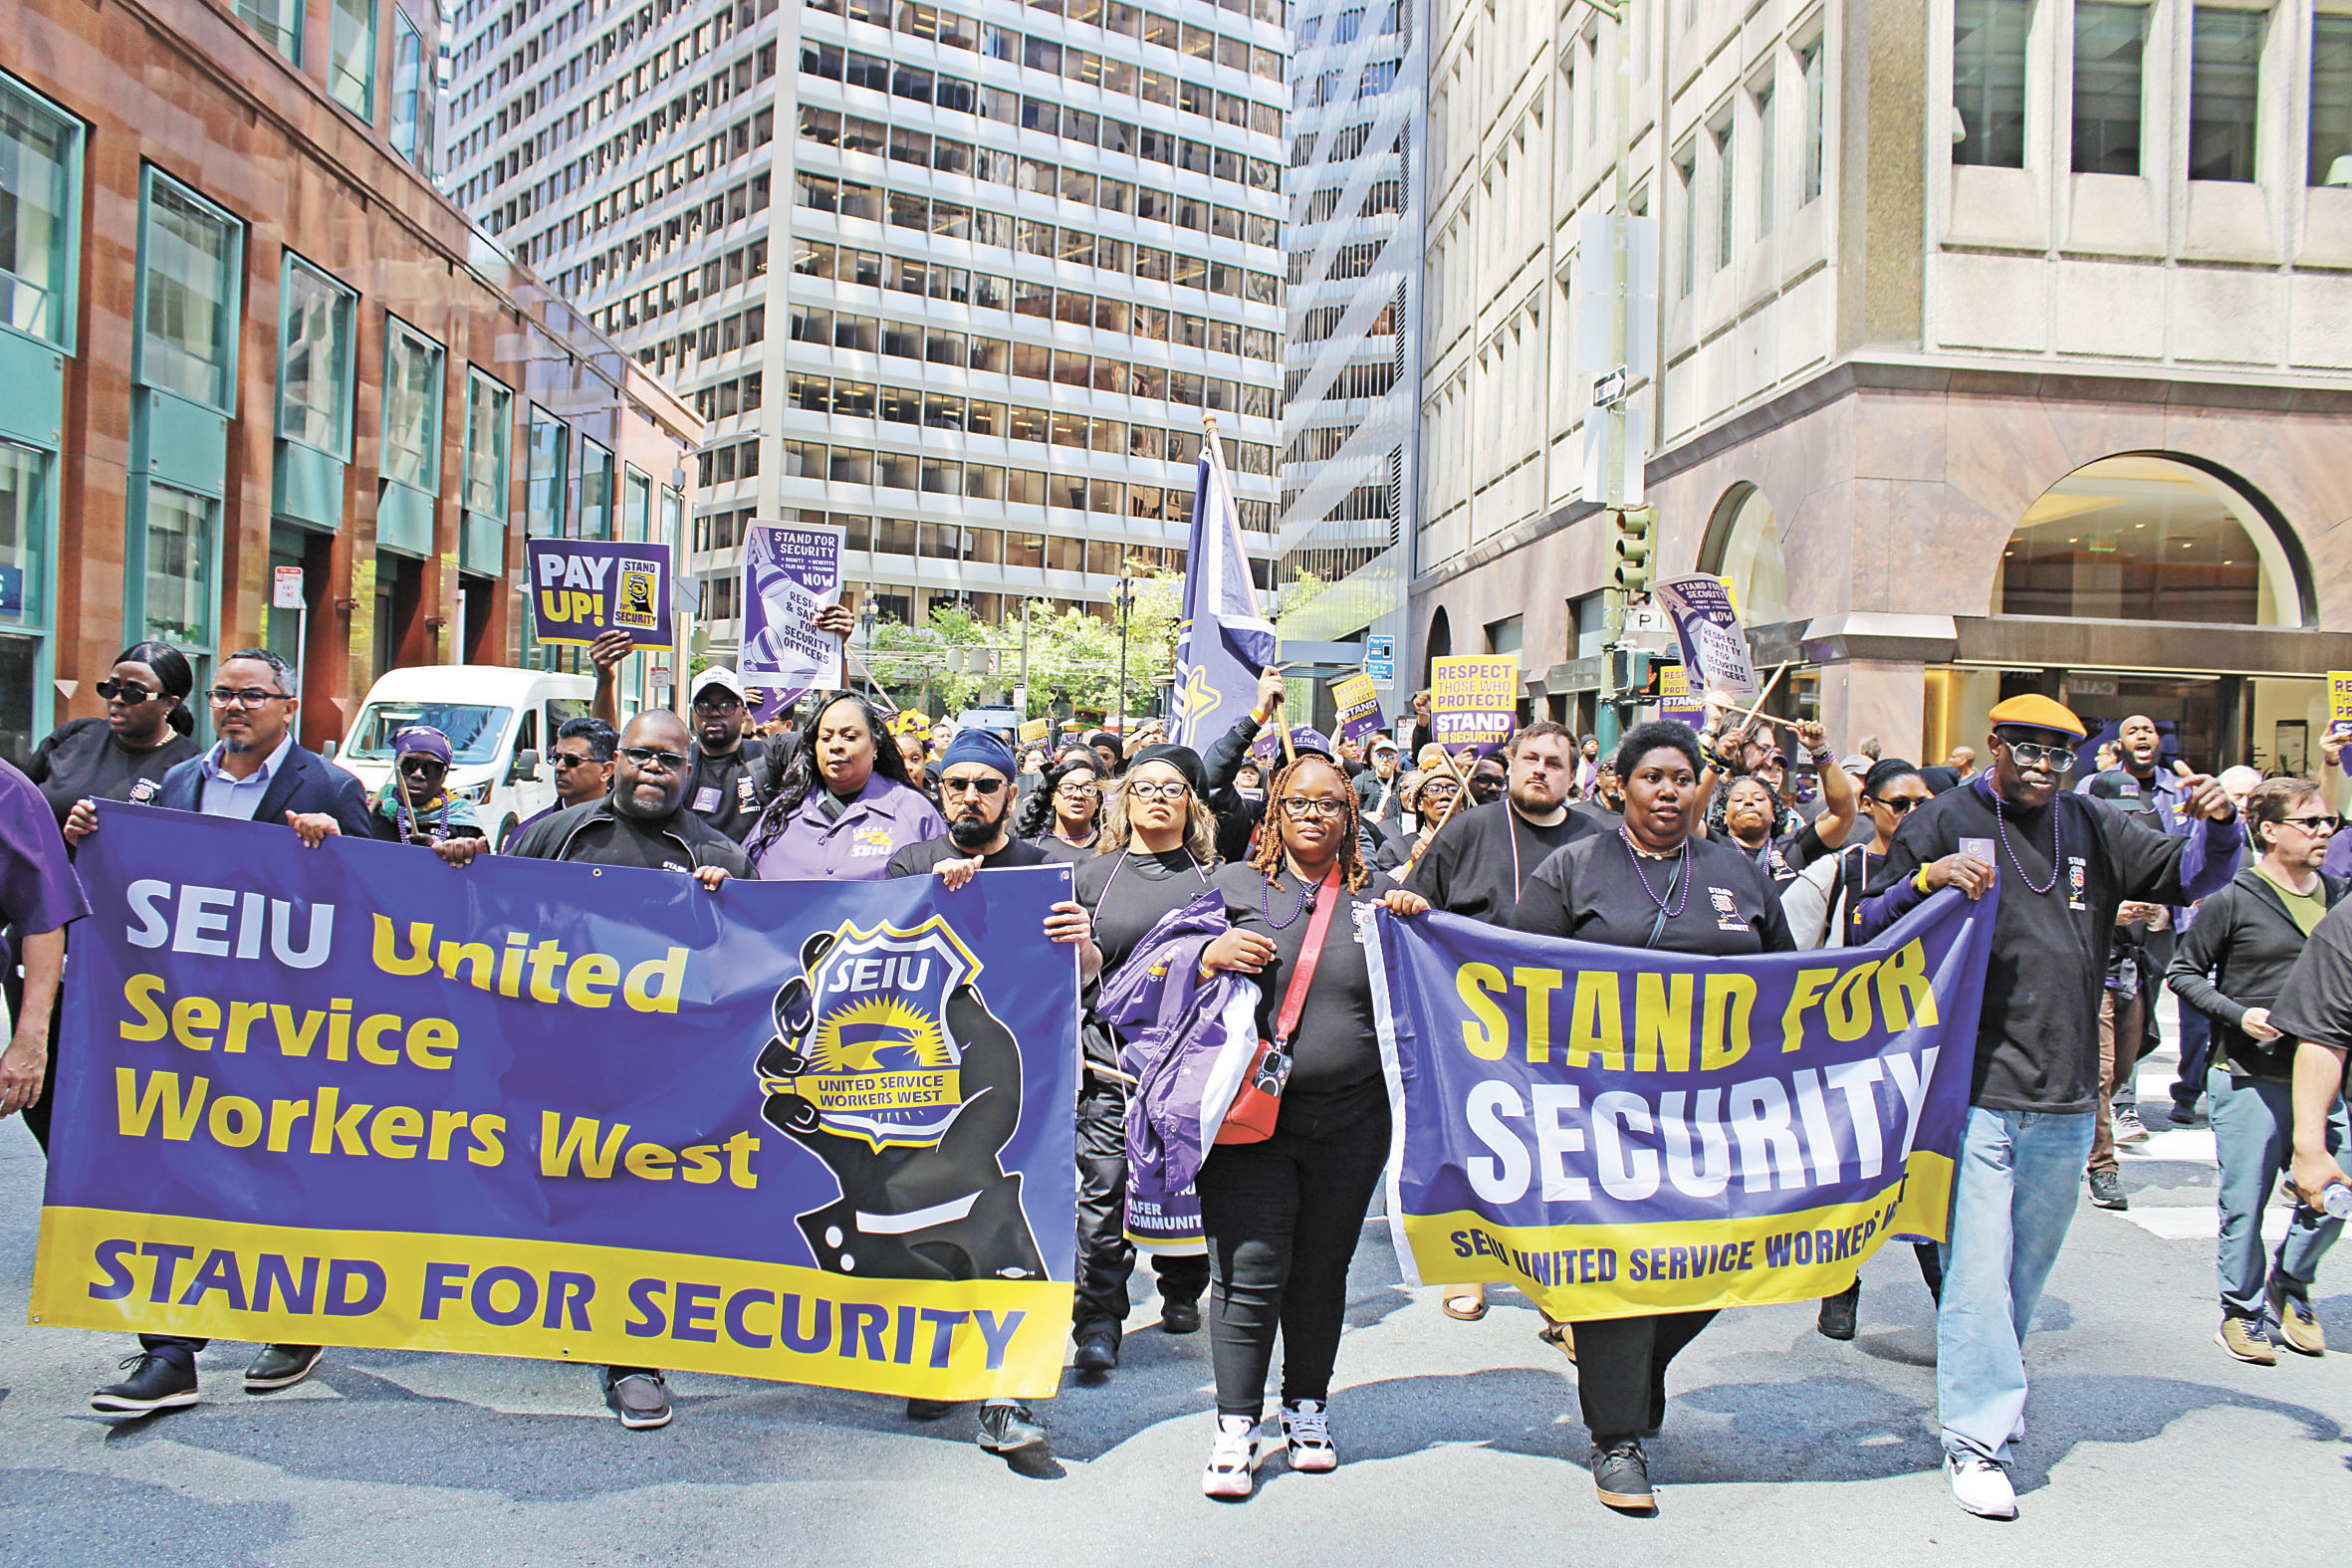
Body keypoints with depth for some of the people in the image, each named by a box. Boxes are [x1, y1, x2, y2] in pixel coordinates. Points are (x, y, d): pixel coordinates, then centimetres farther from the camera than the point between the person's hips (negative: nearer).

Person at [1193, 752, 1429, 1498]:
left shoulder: (1376, 895, 11)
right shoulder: (1233, 886, 7)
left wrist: (1417, 923, -4)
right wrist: (1210, 956, -13)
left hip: (1349, 1119, 2)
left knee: (1322, 1269, 11)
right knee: (1251, 1270, -4)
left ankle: (1308, 1408, 28)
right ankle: (1236, 1426, 7)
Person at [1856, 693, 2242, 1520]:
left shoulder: (2092, 829, 13)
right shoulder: (1941, 823, 2)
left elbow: (2191, 877, 15)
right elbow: (1869, 929, 0)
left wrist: (2218, 826, -5)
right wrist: (1927, 879, -18)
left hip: (2065, 1097, 4)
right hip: (1972, 1088, -4)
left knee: (2029, 1266, 15)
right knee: (1977, 1266, -7)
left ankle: (1988, 1399, 32)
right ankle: (1976, 1437, -1)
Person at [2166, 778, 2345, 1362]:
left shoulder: (2337, 896, 10)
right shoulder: (2233, 900, -7)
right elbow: (2182, 972, -1)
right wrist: (2239, 1014, -14)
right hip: (2248, 1077, -5)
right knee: (2245, 1203, 1)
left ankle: (2288, 1286, 28)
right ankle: (2241, 1313, 17)